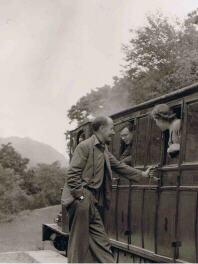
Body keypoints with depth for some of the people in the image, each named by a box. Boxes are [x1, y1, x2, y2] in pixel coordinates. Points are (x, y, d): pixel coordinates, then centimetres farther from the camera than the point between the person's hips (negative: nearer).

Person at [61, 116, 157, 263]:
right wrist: (81, 196, -18)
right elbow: (72, 174, -15)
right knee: (79, 240, -4)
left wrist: (142, 175, 27)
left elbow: (119, 166, 27)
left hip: (92, 201, 9)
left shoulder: (104, 150, 18)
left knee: (100, 239, 8)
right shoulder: (85, 146, -11)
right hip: (80, 200, -9)